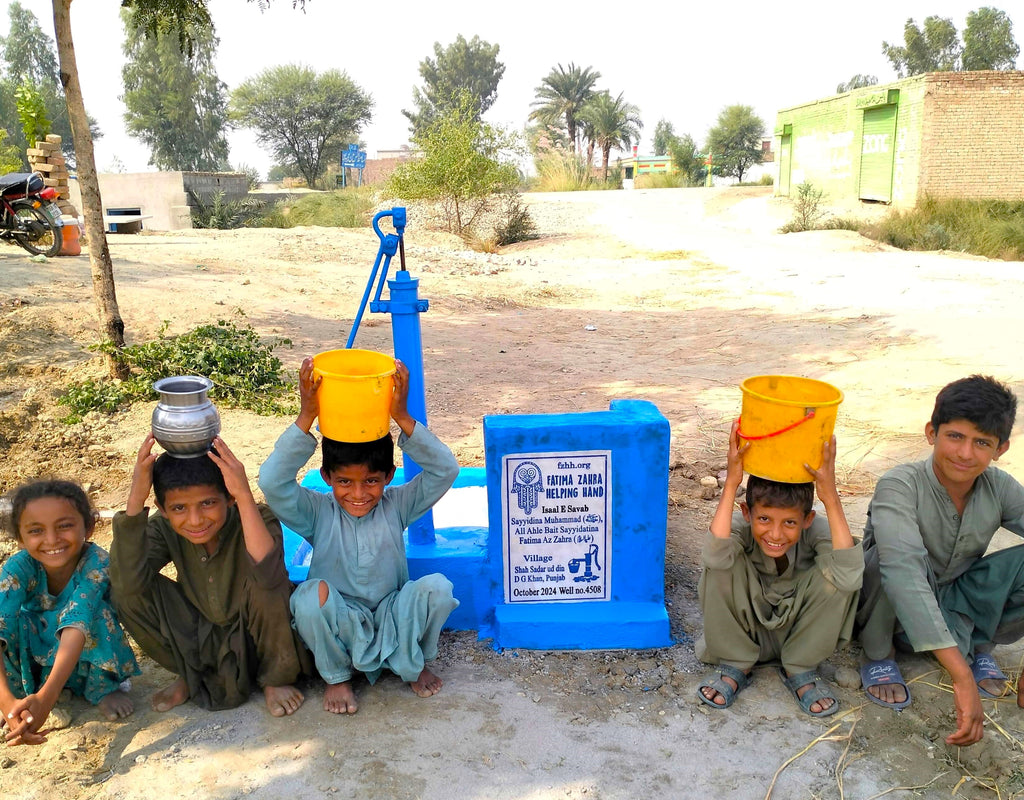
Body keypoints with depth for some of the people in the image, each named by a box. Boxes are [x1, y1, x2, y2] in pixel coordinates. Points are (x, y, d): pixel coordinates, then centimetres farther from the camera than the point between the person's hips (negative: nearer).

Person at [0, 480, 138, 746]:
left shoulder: (96, 562, -29)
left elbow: (77, 624, -43)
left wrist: (46, 698, -56)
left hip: (88, 661, -2)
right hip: (34, 662, 2)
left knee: (89, 610, -33)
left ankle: (105, 687, -9)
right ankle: (22, 690, -4)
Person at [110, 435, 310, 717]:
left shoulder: (257, 519, -26)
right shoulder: (163, 529, -14)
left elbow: (268, 575, -48)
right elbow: (127, 581, -32)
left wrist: (245, 496, -51)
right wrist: (135, 500, -38)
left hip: (259, 638, -4)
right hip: (202, 638, 4)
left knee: (262, 585, -35)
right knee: (129, 594, -16)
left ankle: (275, 680, -6)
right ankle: (191, 674, 9)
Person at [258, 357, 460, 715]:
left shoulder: (396, 505, -6)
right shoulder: (318, 511, -8)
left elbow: (445, 471, -20)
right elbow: (272, 482, -27)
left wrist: (403, 417, -31)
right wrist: (306, 417, -34)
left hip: (392, 621, 1)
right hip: (337, 628, 0)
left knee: (437, 588, -28)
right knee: (311, 595, -33)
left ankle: (412, 665, 3)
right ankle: (336, 676, -2)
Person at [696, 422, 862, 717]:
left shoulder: (815, 530, -24)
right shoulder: (741, 526, -25)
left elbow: (849, 577, -45)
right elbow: (714, 556, -49)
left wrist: (831, 497, -47)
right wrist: (731, 483, -48)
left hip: (799, 633, 1)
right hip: (747, 633, -1)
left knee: (837, 575, -29)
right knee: (722, 564, -31)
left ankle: (801, 670, -3)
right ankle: (734, 667, -5)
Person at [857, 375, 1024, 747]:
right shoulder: (900, 486, -28)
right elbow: (904, 573, -43)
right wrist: (962, 678, -50)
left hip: (954, 610, 4)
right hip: (894, 613, -4)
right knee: (888, 558, -38)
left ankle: (979, 644, 6)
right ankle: (879, 655, -8)